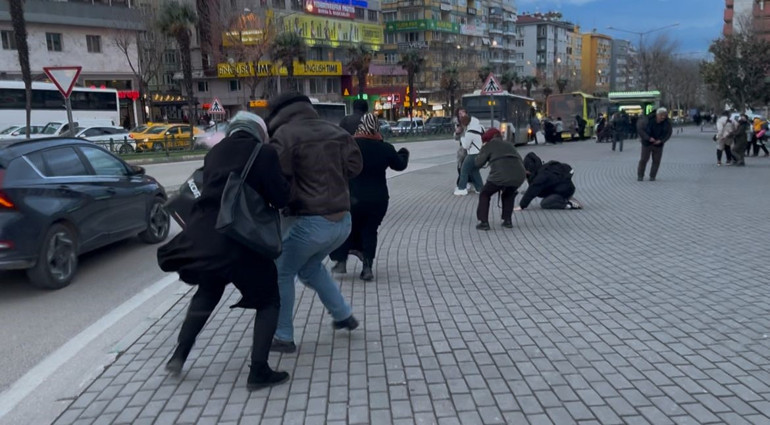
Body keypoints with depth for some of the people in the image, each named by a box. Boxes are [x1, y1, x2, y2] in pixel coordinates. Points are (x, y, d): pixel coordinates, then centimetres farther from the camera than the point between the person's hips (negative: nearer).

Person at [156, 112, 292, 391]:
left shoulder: (214, 153, 17)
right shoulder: (264, 153, 0)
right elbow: (281, 198, -3)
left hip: (203, 235, 6)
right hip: (240, 240, -6)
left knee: (207, 293, 32)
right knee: (268, 300, 12)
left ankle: (179, 355, 32)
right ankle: (258, 371, 5)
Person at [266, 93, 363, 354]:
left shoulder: (285, 134, -10)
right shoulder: (334, 131, 10)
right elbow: (354, 165, 10)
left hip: (309, 221, -7)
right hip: (342, 220, 7)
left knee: (281, 274, 12)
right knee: (311, 266, 30)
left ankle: (283, 338, 16)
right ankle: (344, 316, 33)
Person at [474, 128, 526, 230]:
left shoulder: (489, 145, 17)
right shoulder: (510, 145, 32)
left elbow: (479, 163, 15)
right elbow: (520, 161, 26)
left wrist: (481, 154, 32)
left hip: (500, 175, -5)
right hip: (519, 176, 5)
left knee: (484, 195, 19)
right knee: (508, 195, 34)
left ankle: (484, 222, 10)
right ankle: (507, 220, 24)